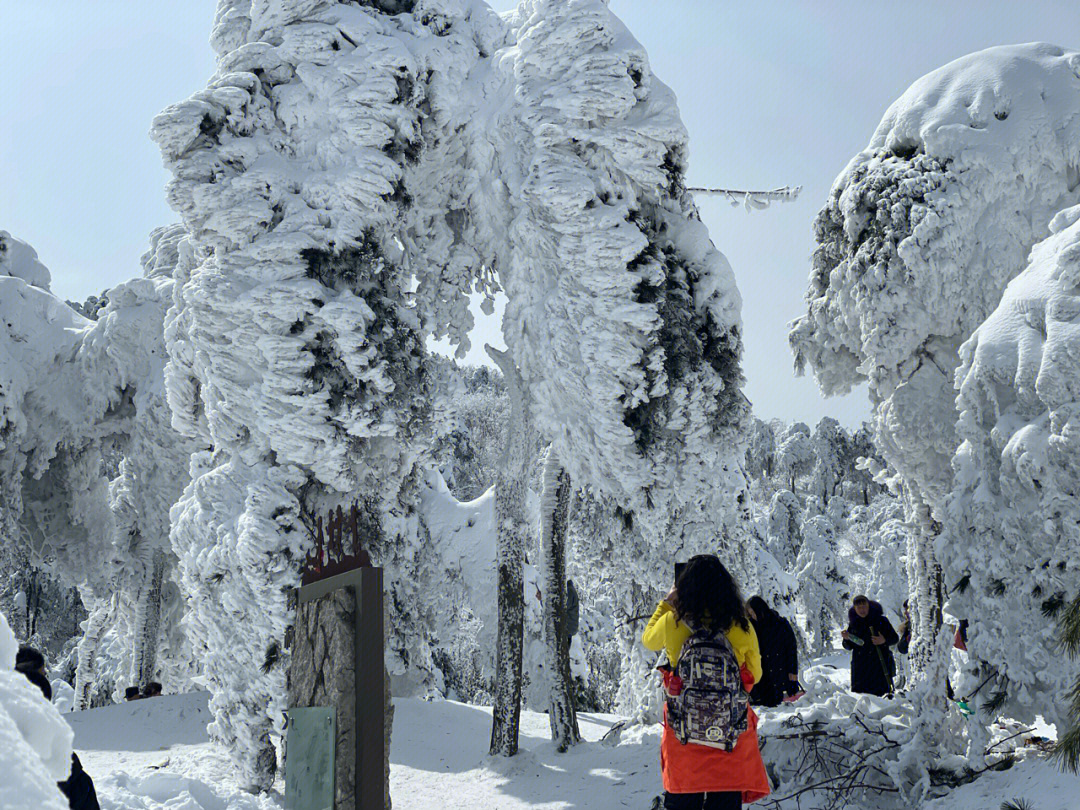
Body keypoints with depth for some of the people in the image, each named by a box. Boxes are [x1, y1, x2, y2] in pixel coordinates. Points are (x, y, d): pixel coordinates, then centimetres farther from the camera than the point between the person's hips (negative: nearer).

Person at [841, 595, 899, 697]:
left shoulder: (881, 620, 3)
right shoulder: (853, 624, 11)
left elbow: (895, 638, 7)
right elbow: (849, 647, 17)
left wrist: (884, 641, -12)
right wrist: (847, 639, -5)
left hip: (879, 665, -2)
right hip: (860, 667, 2)